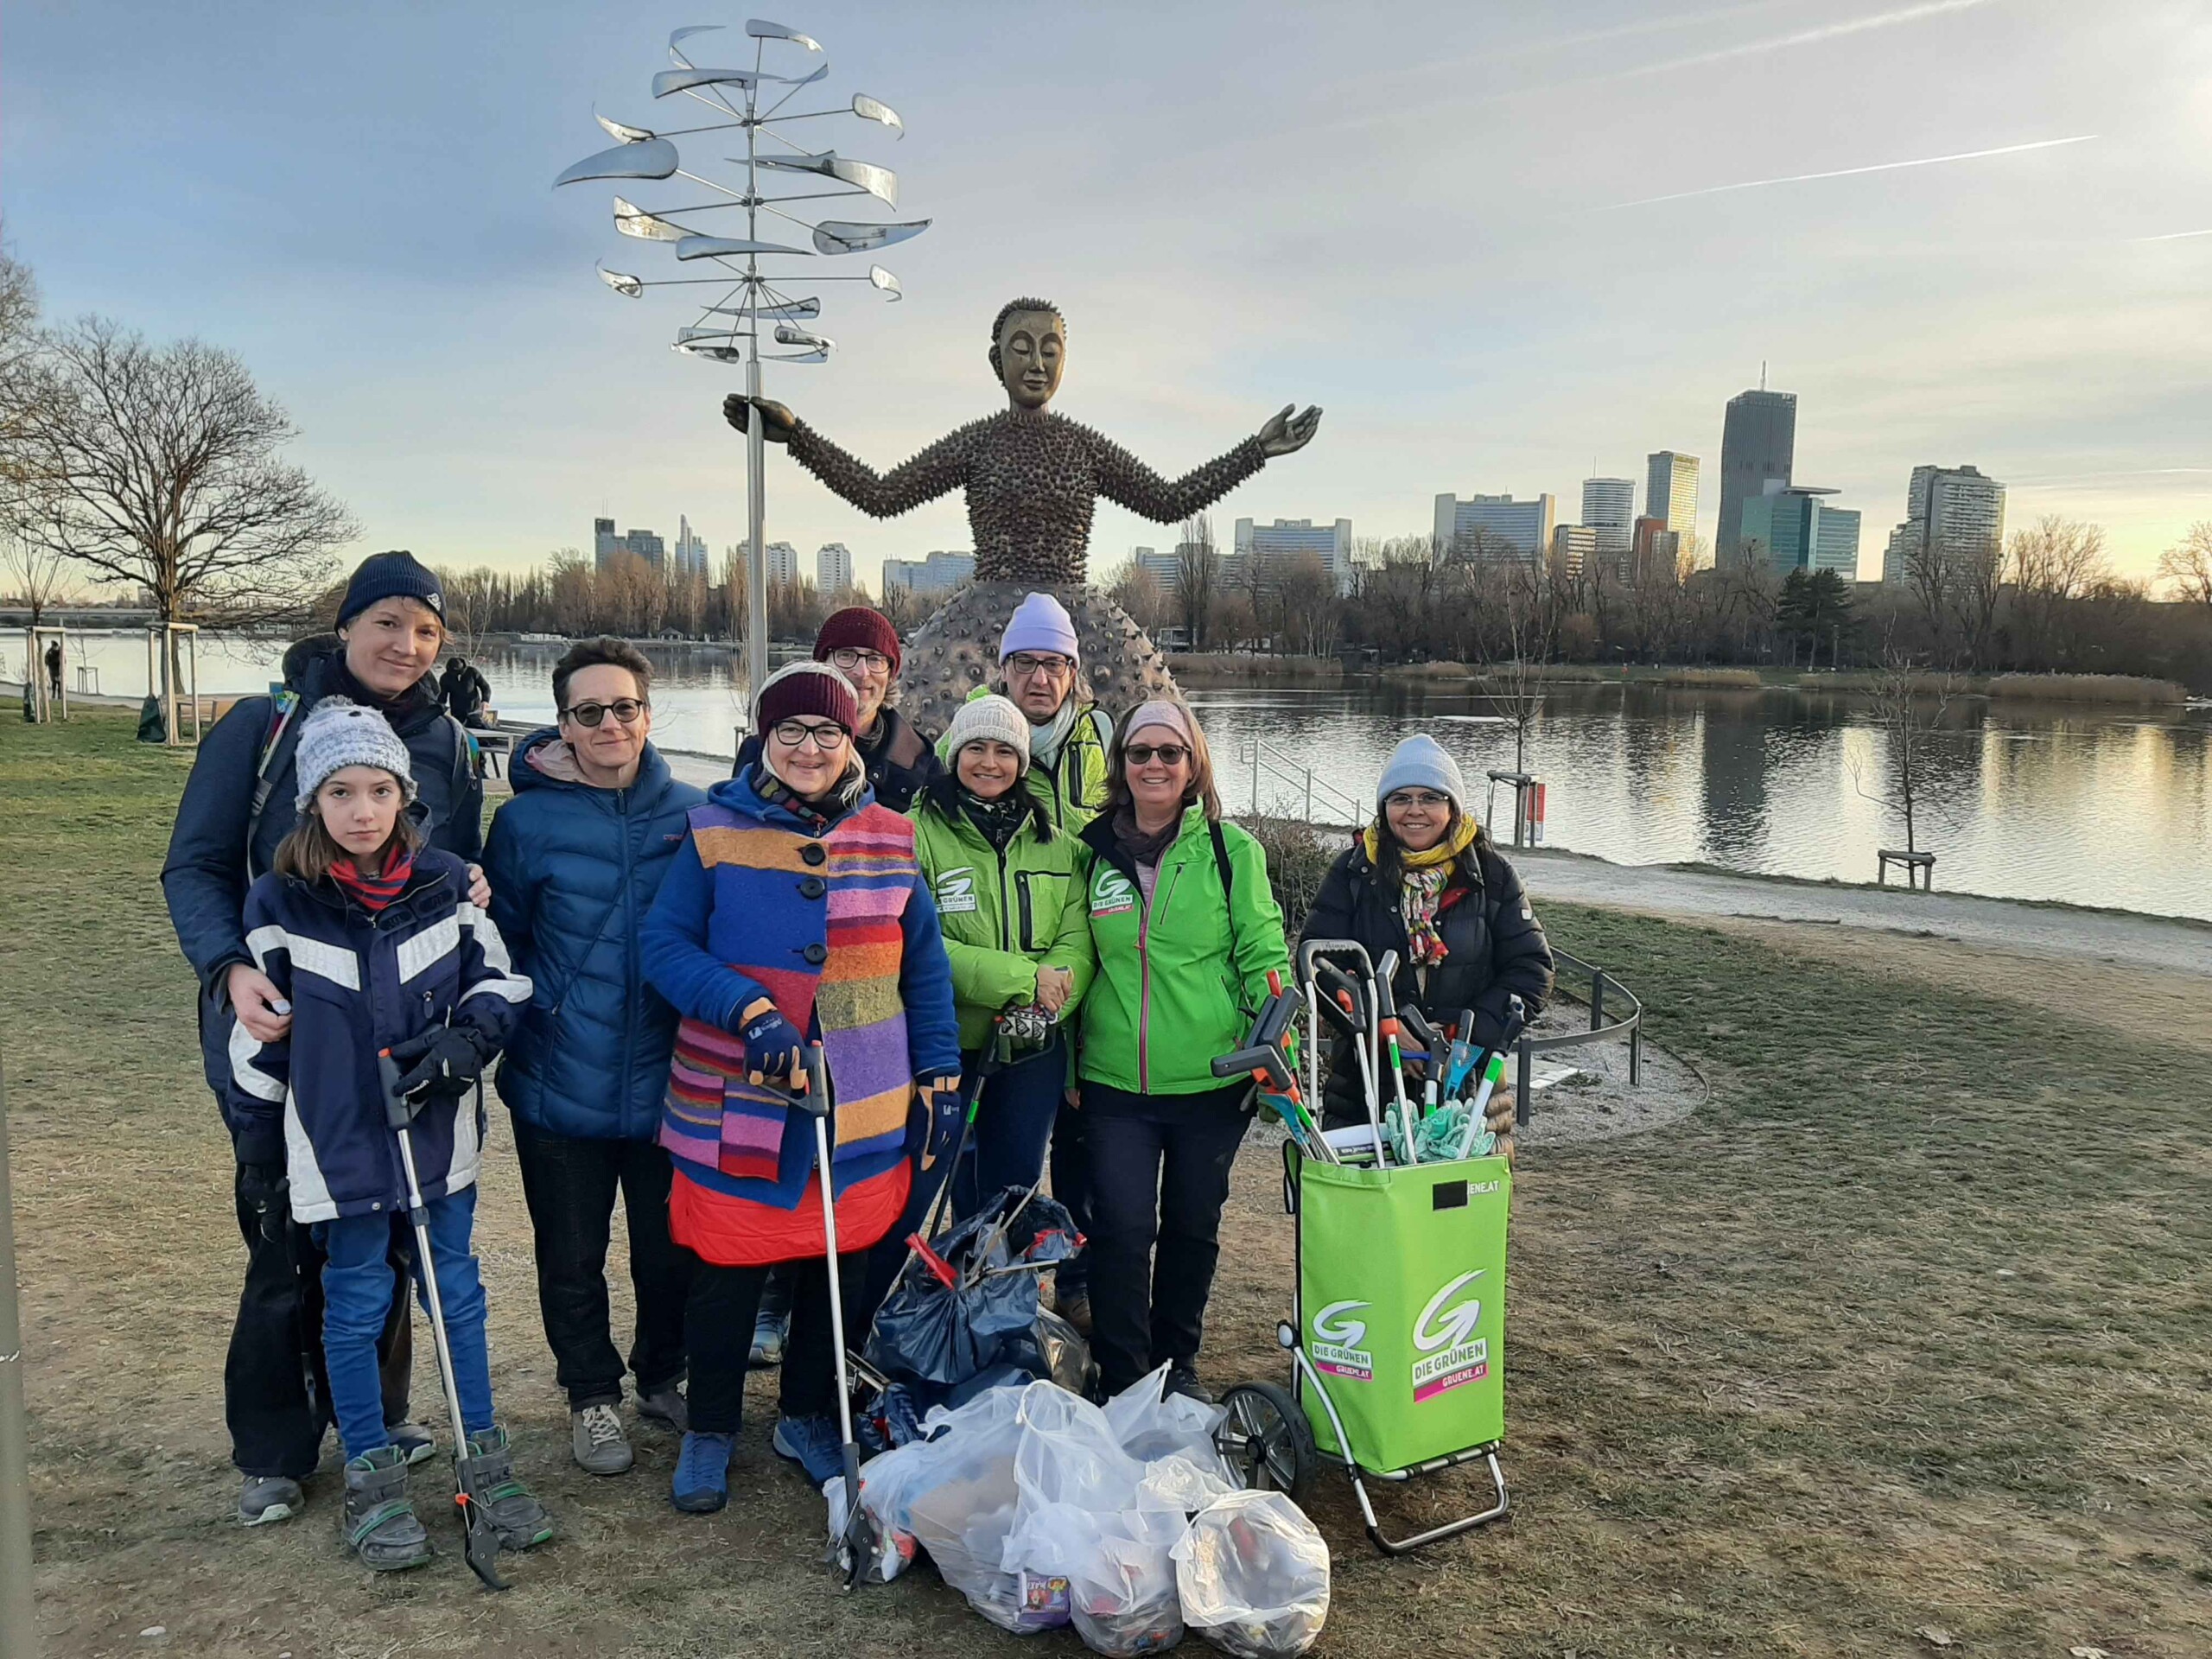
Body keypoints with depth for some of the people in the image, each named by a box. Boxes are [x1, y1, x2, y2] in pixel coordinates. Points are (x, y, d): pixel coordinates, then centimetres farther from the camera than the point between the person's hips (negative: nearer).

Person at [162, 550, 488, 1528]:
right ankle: (274, 1452, 19)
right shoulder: (264, 726, -6)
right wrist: (231, 969, -22)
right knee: (287, 1240, 1)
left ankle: (374, 1413, 31)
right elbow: (195, 867, -5)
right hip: (280, 1028, -3)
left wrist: (473, 888, -11)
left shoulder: (446, 743, 5)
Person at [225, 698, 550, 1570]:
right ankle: (371, 1474, 25)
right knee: (356, 1303, 8)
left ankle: (483, 1454, 26)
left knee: (457, 1288, 12)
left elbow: (498, 978, 5)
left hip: (441, 1130, 2)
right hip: (339, 1146, -2)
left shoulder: (447, 883, -4)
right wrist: (259, 1141, 6)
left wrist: (466, 1042, -14)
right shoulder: (280, 904, -8)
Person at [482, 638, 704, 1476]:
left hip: (669, 1084, 1)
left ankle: (662, 1375, 39)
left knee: (671, 1247, 14)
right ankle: (592, 1395, 35)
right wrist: (524, 1028, -7)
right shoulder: (528, 820, -5)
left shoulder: (694, 813, -1)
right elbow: (499, 944, 2)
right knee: (573, 1256, 13)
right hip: (563, 1086, -1)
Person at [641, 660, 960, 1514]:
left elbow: (924, 964, 10)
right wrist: (749, 1011, -21)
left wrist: (939, 1074, 6)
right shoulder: (715, 833, -3)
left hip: (864, 1112, 3)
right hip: (735, 1107, -2)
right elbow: (662, 944, -7)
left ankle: (807, 1415, 36)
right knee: (725, 1268, 7)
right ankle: (710, 1430, 30)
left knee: (837, 1266, 13)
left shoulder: (891, 840, 4)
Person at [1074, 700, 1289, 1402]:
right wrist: (1064, 1056, 13)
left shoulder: (1231, 849, -2)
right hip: (1113, 1080, 1)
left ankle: (1178, 1365, 32)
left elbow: (1262, 954, 0)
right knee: (1122, 1228, -4)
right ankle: (1122, 1380, 11)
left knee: (1193, 1226, 13)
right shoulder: (1095, 850, 4)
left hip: (1211, 1077, -1)